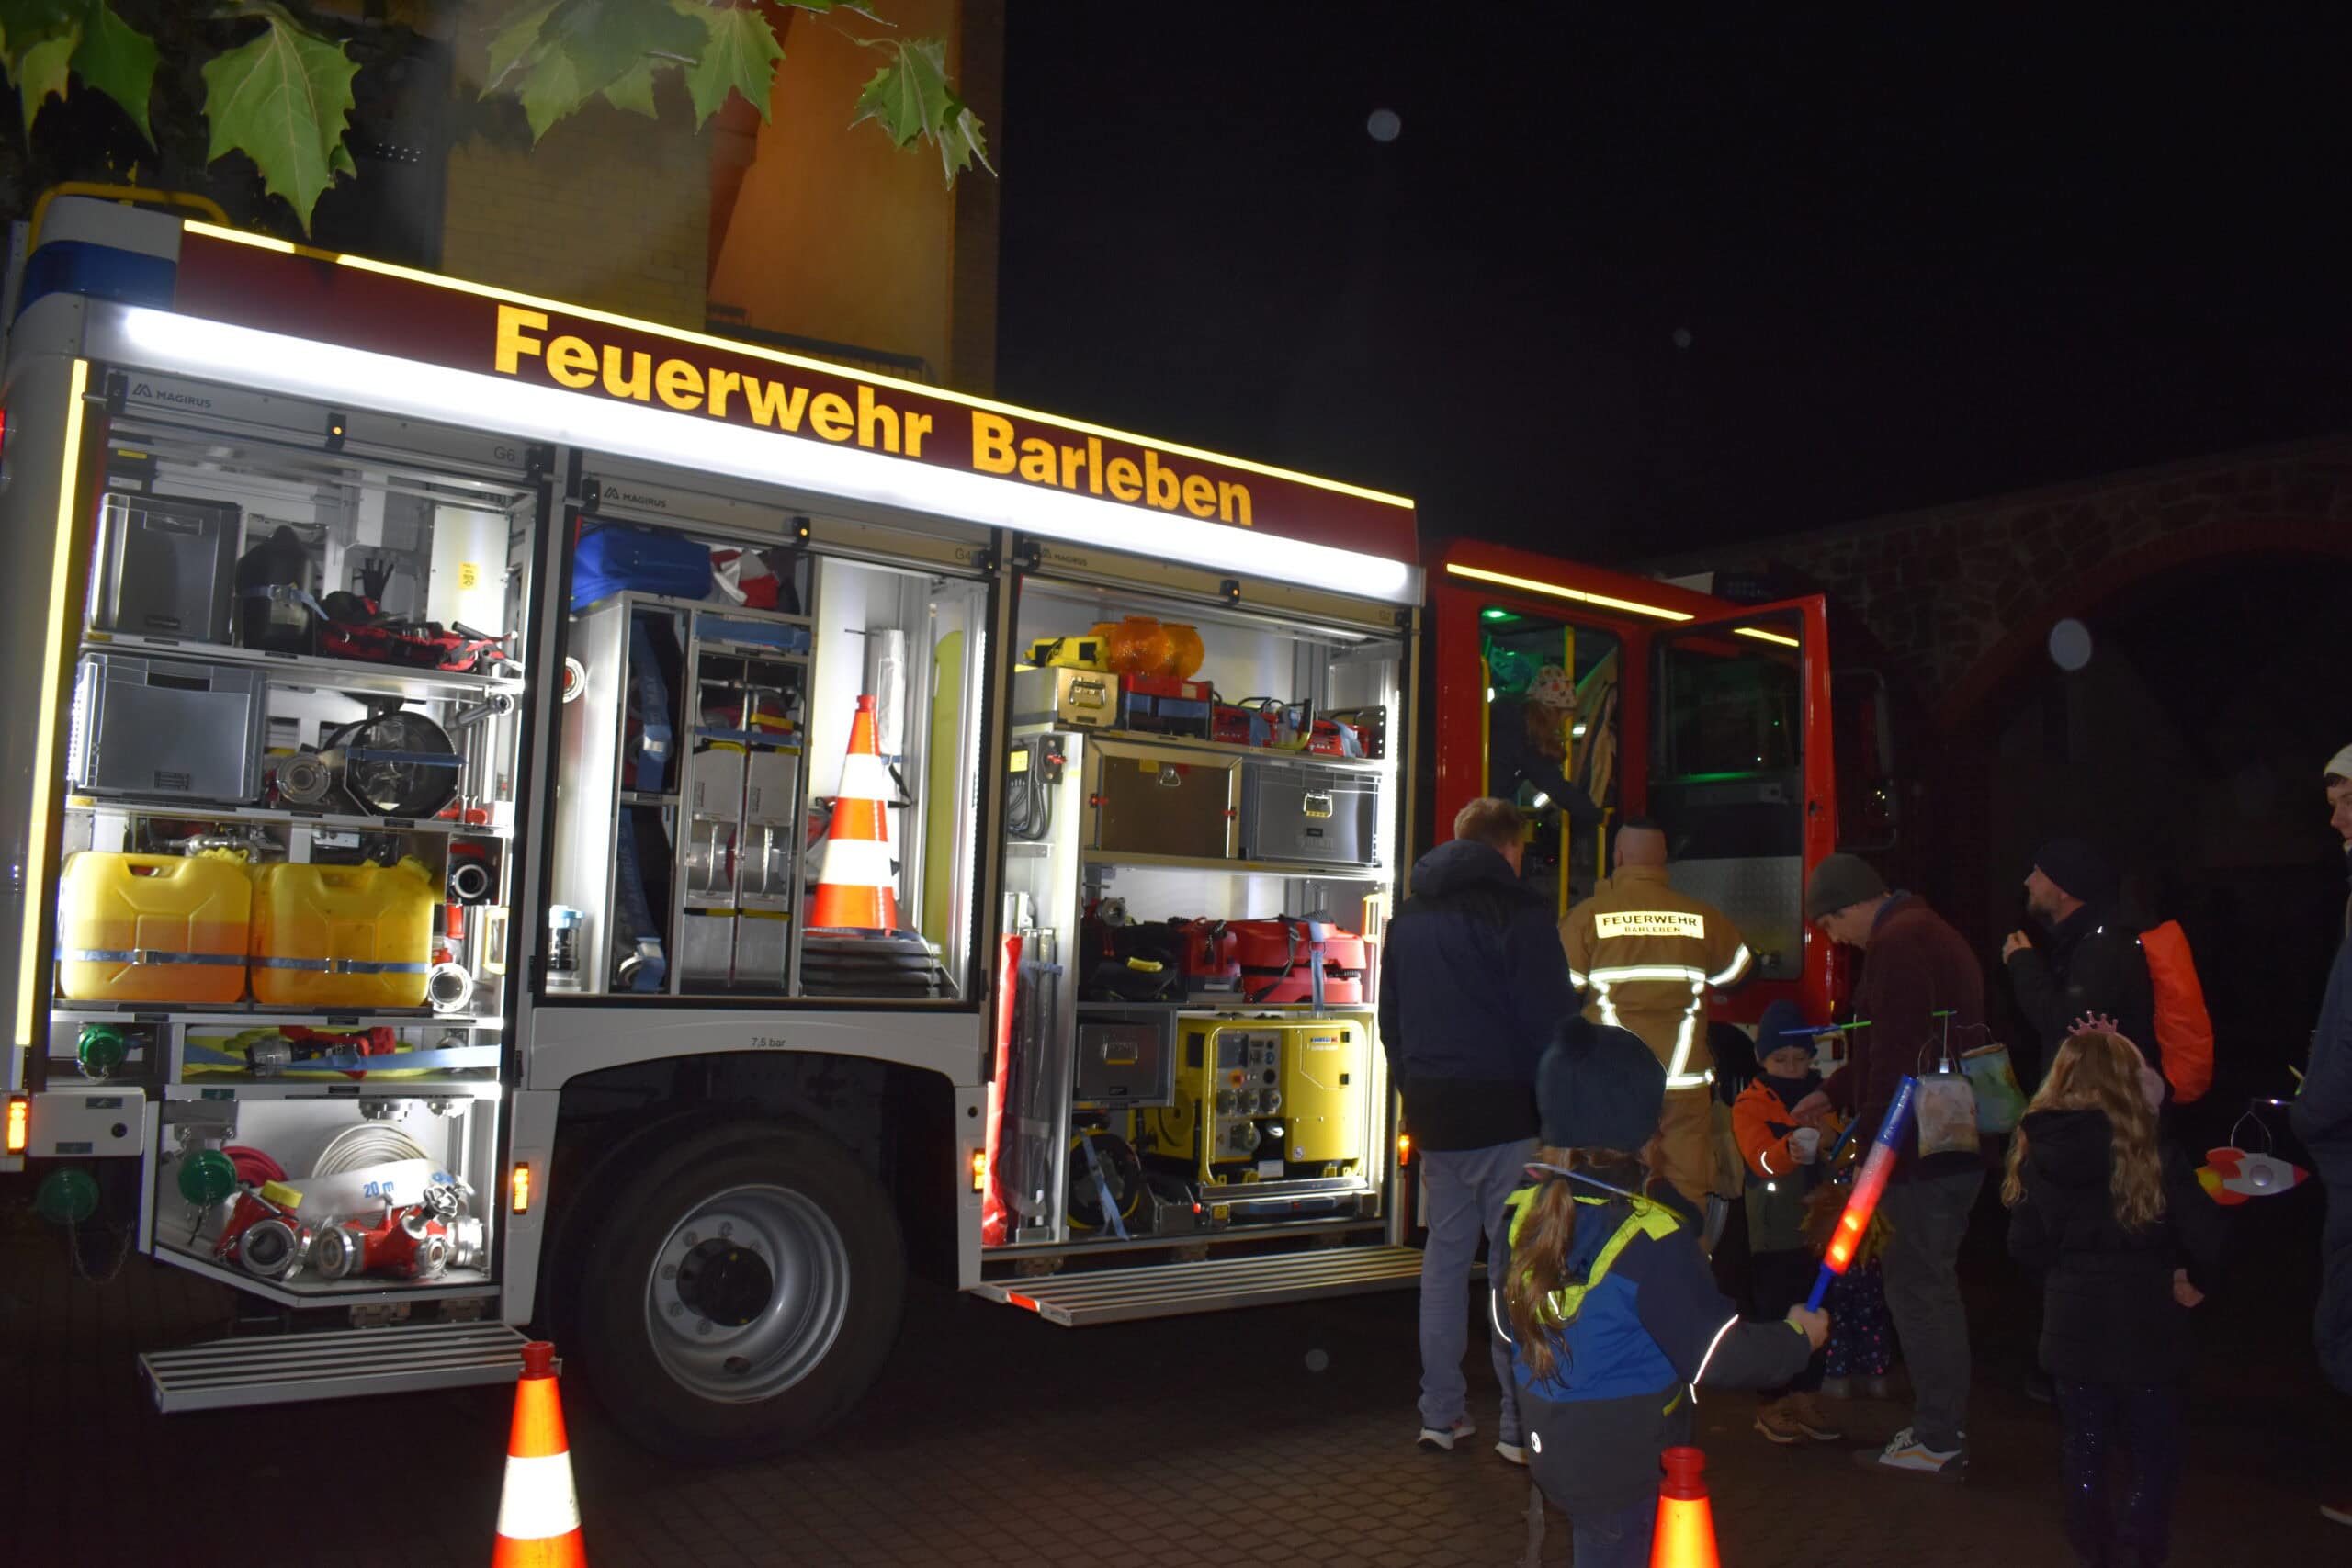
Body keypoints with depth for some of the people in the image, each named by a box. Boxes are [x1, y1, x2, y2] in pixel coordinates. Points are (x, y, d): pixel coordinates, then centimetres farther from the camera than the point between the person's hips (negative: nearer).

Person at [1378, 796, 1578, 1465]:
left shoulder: (1407, 919, 13)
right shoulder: (1518, 914, -9)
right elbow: (1551, 1023, -12)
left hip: (1434, 1113, 6)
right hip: (1507, 1113, -6)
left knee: (1445, 1253, 13)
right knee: (1514, 1260, 0)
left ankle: (1440, 1413, 17)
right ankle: (1520, 1425, 4)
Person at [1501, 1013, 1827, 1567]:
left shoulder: (1527, 1211, -3)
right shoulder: (1649, 1240, -25)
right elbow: (1718, 1354, -20)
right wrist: (1798, 1336, -3)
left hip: (1551, 1452, 7)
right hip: (1625, 1470, -7)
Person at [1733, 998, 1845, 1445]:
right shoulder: (1750, 1104, -3)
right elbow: (1761, 1159, -20)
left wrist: (1830, 1139, -13)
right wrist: (1791, 1148, -39)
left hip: (1818, 1224, 4)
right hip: (1774, 1229, -4)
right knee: (1774, 1314, -1)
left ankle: (1806, 1399, 20)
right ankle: (1773, 1404, 11)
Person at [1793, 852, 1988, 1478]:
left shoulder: (1895, 942, -15)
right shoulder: (1930, 933, 19)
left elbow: (1896, 1054, -21)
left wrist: (1876, 1149, -18)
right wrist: (1834, 1093, 26)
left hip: (1921, 1147, -11)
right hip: (1955, 1142, 11)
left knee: (1918, 1285, -3)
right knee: (1930, 1282, 16)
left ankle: (1938, 1440, 4)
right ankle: (1942, 1428, 25)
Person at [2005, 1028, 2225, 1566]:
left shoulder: (2036, 1149, -3)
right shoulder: (2146, 1151, -16)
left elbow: (2025, 1245, 2)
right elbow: (2205, 1233, -16)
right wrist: (2197, 1280, 3)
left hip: (2071, 1325, 4)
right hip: (2142, 1325, -4)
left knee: (2085, 1449, 16)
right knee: (2153, 1455, 9)